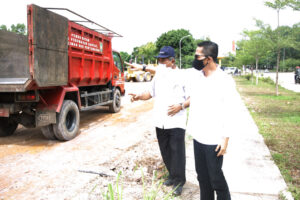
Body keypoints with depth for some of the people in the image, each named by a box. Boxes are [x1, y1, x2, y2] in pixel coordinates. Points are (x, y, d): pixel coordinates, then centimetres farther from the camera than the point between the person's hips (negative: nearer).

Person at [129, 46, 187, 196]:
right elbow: (151, 92, 19)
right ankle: (172, 175, 32)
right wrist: (139, 97, 1)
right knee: (165, 151, 14)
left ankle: (179, 181, 14)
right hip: (160, 121, 6)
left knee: (177, 152, -2)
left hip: (176, 121, -6)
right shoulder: (158, 75, 12)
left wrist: (180, 106, -19)